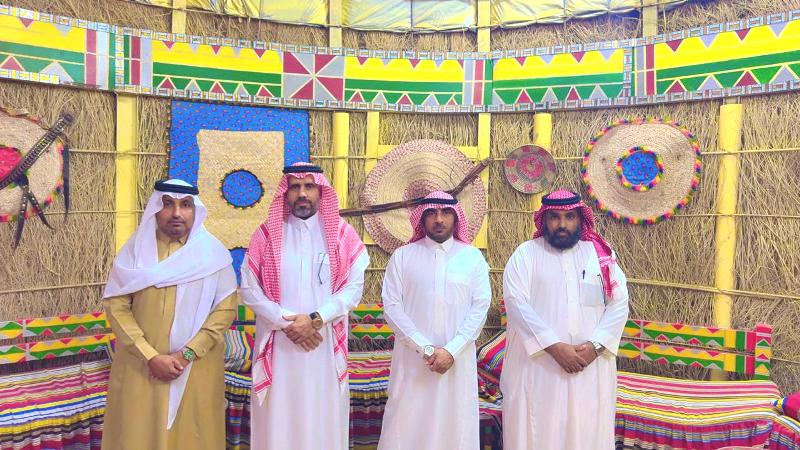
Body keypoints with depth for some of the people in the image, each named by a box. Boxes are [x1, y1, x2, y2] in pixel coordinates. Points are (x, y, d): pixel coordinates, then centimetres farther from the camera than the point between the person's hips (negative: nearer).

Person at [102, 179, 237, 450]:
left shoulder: (213, 252, -1)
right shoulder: (136, 248, 0)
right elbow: (115, 305, -5)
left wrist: (187, 353, -14)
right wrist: (151, 357, -14)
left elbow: (226, 307, -5)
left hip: (197, 368, 0)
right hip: (140, 366, 1)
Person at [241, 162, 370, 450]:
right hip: (278, 344, 0)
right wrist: (286, 322, -11)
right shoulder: (267, 234, 4)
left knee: (324, 419, 7)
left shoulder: (342, 234, 3)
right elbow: (248, 288, 0)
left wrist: (315, 319, -14)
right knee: (277, 421, 5)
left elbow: (354, 287, -3)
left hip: (325, 344, 0)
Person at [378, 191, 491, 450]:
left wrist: (451, 350, -11)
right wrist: (425, 348, -11)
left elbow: (480, 306, -1)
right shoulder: (402, 256, 3)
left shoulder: (472, 257, 5)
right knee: (407, 423, 3)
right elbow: (392, 306, -3)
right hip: (412, 357, 0)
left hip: (458, 357, 1)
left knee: (455, 422, 6)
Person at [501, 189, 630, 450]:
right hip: (537, 363, -2)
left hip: (592, 364, 2)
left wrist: (595, 345, -11)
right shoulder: (526, 254, 0)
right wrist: (554, 346, -17)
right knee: (537, 428, 4)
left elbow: (619, 303, 3)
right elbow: (516, 302, -10)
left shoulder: (599, 253, 8)